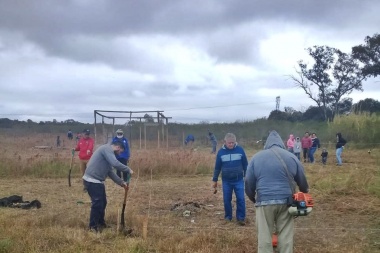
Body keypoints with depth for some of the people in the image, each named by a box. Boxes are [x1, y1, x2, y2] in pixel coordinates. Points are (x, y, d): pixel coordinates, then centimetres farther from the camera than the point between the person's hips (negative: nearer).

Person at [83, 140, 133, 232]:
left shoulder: (108, 152, 20)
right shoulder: (107, 148, -12)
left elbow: (110, 172, 22)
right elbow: (115, 164, -25)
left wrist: (121, 182, 17)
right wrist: (128, 169, -14)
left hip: (97, 181, 10)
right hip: (92, 181, -10)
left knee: (103, 202, 17)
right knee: (97, 203, -6)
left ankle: (100, 223, 30)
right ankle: (93, 226, 7)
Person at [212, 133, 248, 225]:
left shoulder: (240, 150, -5)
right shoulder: (221, 152, -2)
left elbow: (245, 165, 4)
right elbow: (217, 167, 6)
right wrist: (215, 180, 9)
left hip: (239, 180, -1)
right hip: (226, 181, 1)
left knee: (241, 199, -4)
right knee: (227, 200, 7)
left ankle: (241, 218, 7)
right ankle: (228, 217, 22)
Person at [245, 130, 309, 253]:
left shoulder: (256, 157, 5)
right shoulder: (291, 157, 8)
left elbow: (248, 182, 8)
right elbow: (302, 182, 17)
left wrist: (253, 198, 25)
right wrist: (305, 192, 38)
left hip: (264, 202, -1)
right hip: (285, 202, 1)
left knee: (264, 238, 5)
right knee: (286, 237, 9)